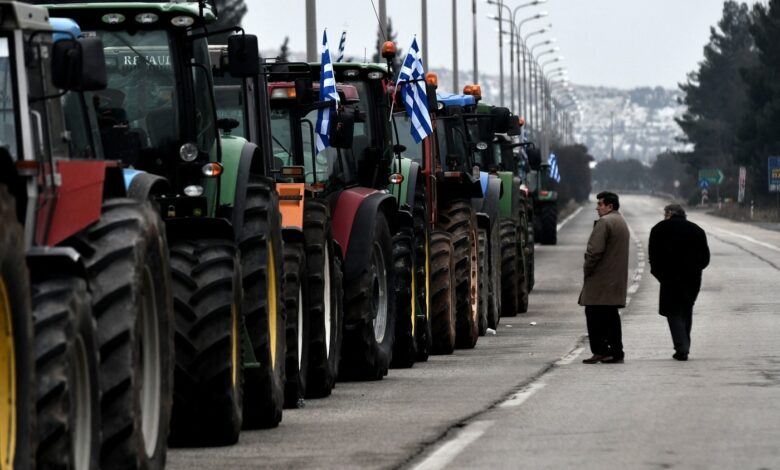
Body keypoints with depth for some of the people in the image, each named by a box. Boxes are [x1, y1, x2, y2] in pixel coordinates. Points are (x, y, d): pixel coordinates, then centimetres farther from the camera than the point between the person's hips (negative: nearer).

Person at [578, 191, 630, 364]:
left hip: (600, 278, -9)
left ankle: (600, 350, -11)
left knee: (594, 314, -6)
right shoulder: (622, 223, 18)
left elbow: (595, 250, -21)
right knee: (611, 315, 11)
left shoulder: (604, 222, -13)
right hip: (617, 279, 9)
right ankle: (616, 352, 10)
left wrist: (587, 269, -7)